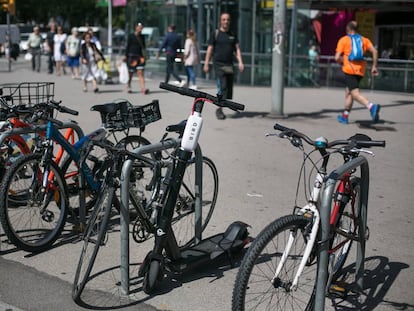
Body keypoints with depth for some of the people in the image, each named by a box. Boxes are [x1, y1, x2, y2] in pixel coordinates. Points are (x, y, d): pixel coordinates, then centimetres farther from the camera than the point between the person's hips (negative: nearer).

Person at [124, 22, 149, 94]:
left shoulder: (142, 37, 11)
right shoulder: (131, 36, -1)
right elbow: (127, 46, -1)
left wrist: (144, 55, 11)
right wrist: (126, 56, -5)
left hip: (139, 56, 3)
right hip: (131, 55, -3)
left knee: (140, 72, -9)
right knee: (130, 73, 6)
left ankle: (143, 89, -20)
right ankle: (128, 86, 26)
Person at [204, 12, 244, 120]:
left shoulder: (232, 35, 14)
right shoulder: (215, 33, 3)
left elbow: (237, 49, 10)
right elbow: (210, 49, 2)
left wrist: (240, 62, -3)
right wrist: (206, 64, -3)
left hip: (229, 65, 5)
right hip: (218, 64, -5)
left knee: (229, 88, 3)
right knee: (222, 87, -15)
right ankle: (219, 110, -10)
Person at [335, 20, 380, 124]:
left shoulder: (343, 40, 2)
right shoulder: (364, 39, 13)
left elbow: (337, 58, -6)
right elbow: (374, 51, 0)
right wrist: (374, 66, 4)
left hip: (349, 69, -6)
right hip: (361, 70, 6)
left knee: (355, 94, -12)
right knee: (348, 92, 20)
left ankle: (371, 106, -37)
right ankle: (345, 116, 26)